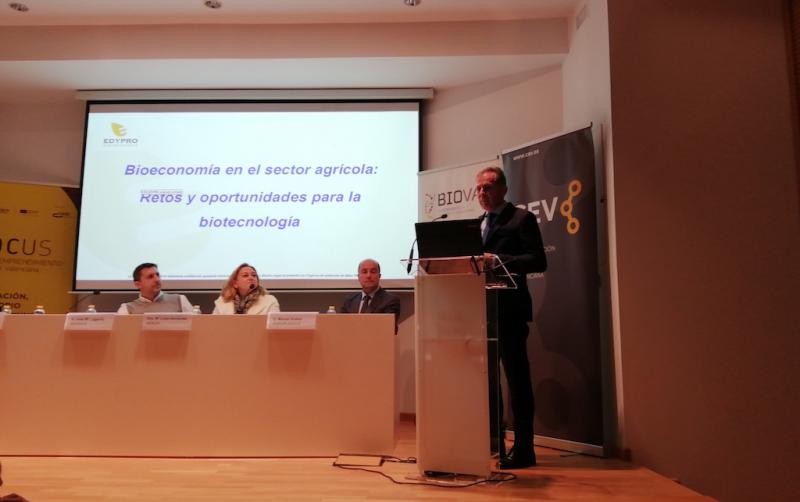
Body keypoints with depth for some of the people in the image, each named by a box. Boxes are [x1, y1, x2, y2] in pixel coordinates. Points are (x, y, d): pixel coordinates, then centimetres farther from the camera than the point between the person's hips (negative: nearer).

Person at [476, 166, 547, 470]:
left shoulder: (522, 219, -4)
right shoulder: (478, 223, 18)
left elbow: (538, 261, -13)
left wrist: (498, 260, -22)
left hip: (509, 310, -7)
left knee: (517, 379, -1)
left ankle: (523, 450, 8)